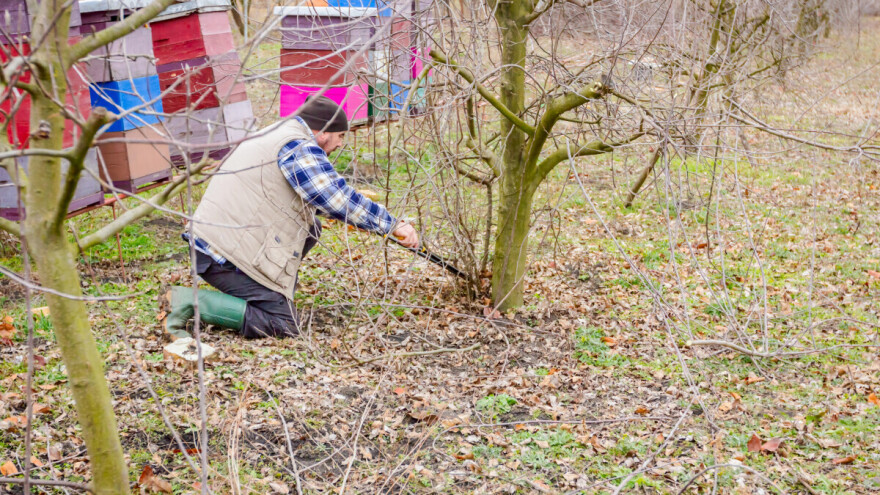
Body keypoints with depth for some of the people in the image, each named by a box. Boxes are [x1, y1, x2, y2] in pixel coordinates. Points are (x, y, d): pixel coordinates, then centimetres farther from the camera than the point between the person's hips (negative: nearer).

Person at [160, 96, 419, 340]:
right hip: (227, 251, -10)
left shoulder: (278, 134, 22)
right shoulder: (298, 147, -11)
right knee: (283, 325, -10)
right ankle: (189, 301, -12)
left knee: (310, 227, 14)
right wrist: (393, 224, -10)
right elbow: (337, 198, -18)